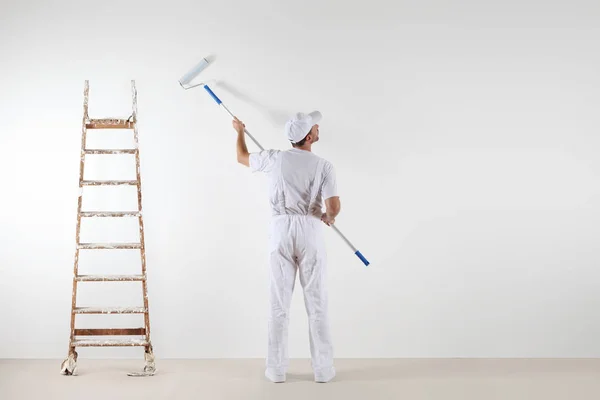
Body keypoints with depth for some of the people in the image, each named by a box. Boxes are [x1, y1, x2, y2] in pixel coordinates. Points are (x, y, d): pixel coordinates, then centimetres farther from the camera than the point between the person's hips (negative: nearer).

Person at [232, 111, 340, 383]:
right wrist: (328, 217, 13)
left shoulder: (275, 158, 1)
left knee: (279, 303, 7)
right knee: (316, 304, 5)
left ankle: (276, 369, 12)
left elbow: (242, 158, 20)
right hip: (310, 231, -2)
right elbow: (334, 206, -12)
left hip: (282, 231, 2)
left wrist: (239, 132, 39)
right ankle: (323, 369, 11)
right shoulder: (323, 166, -5)